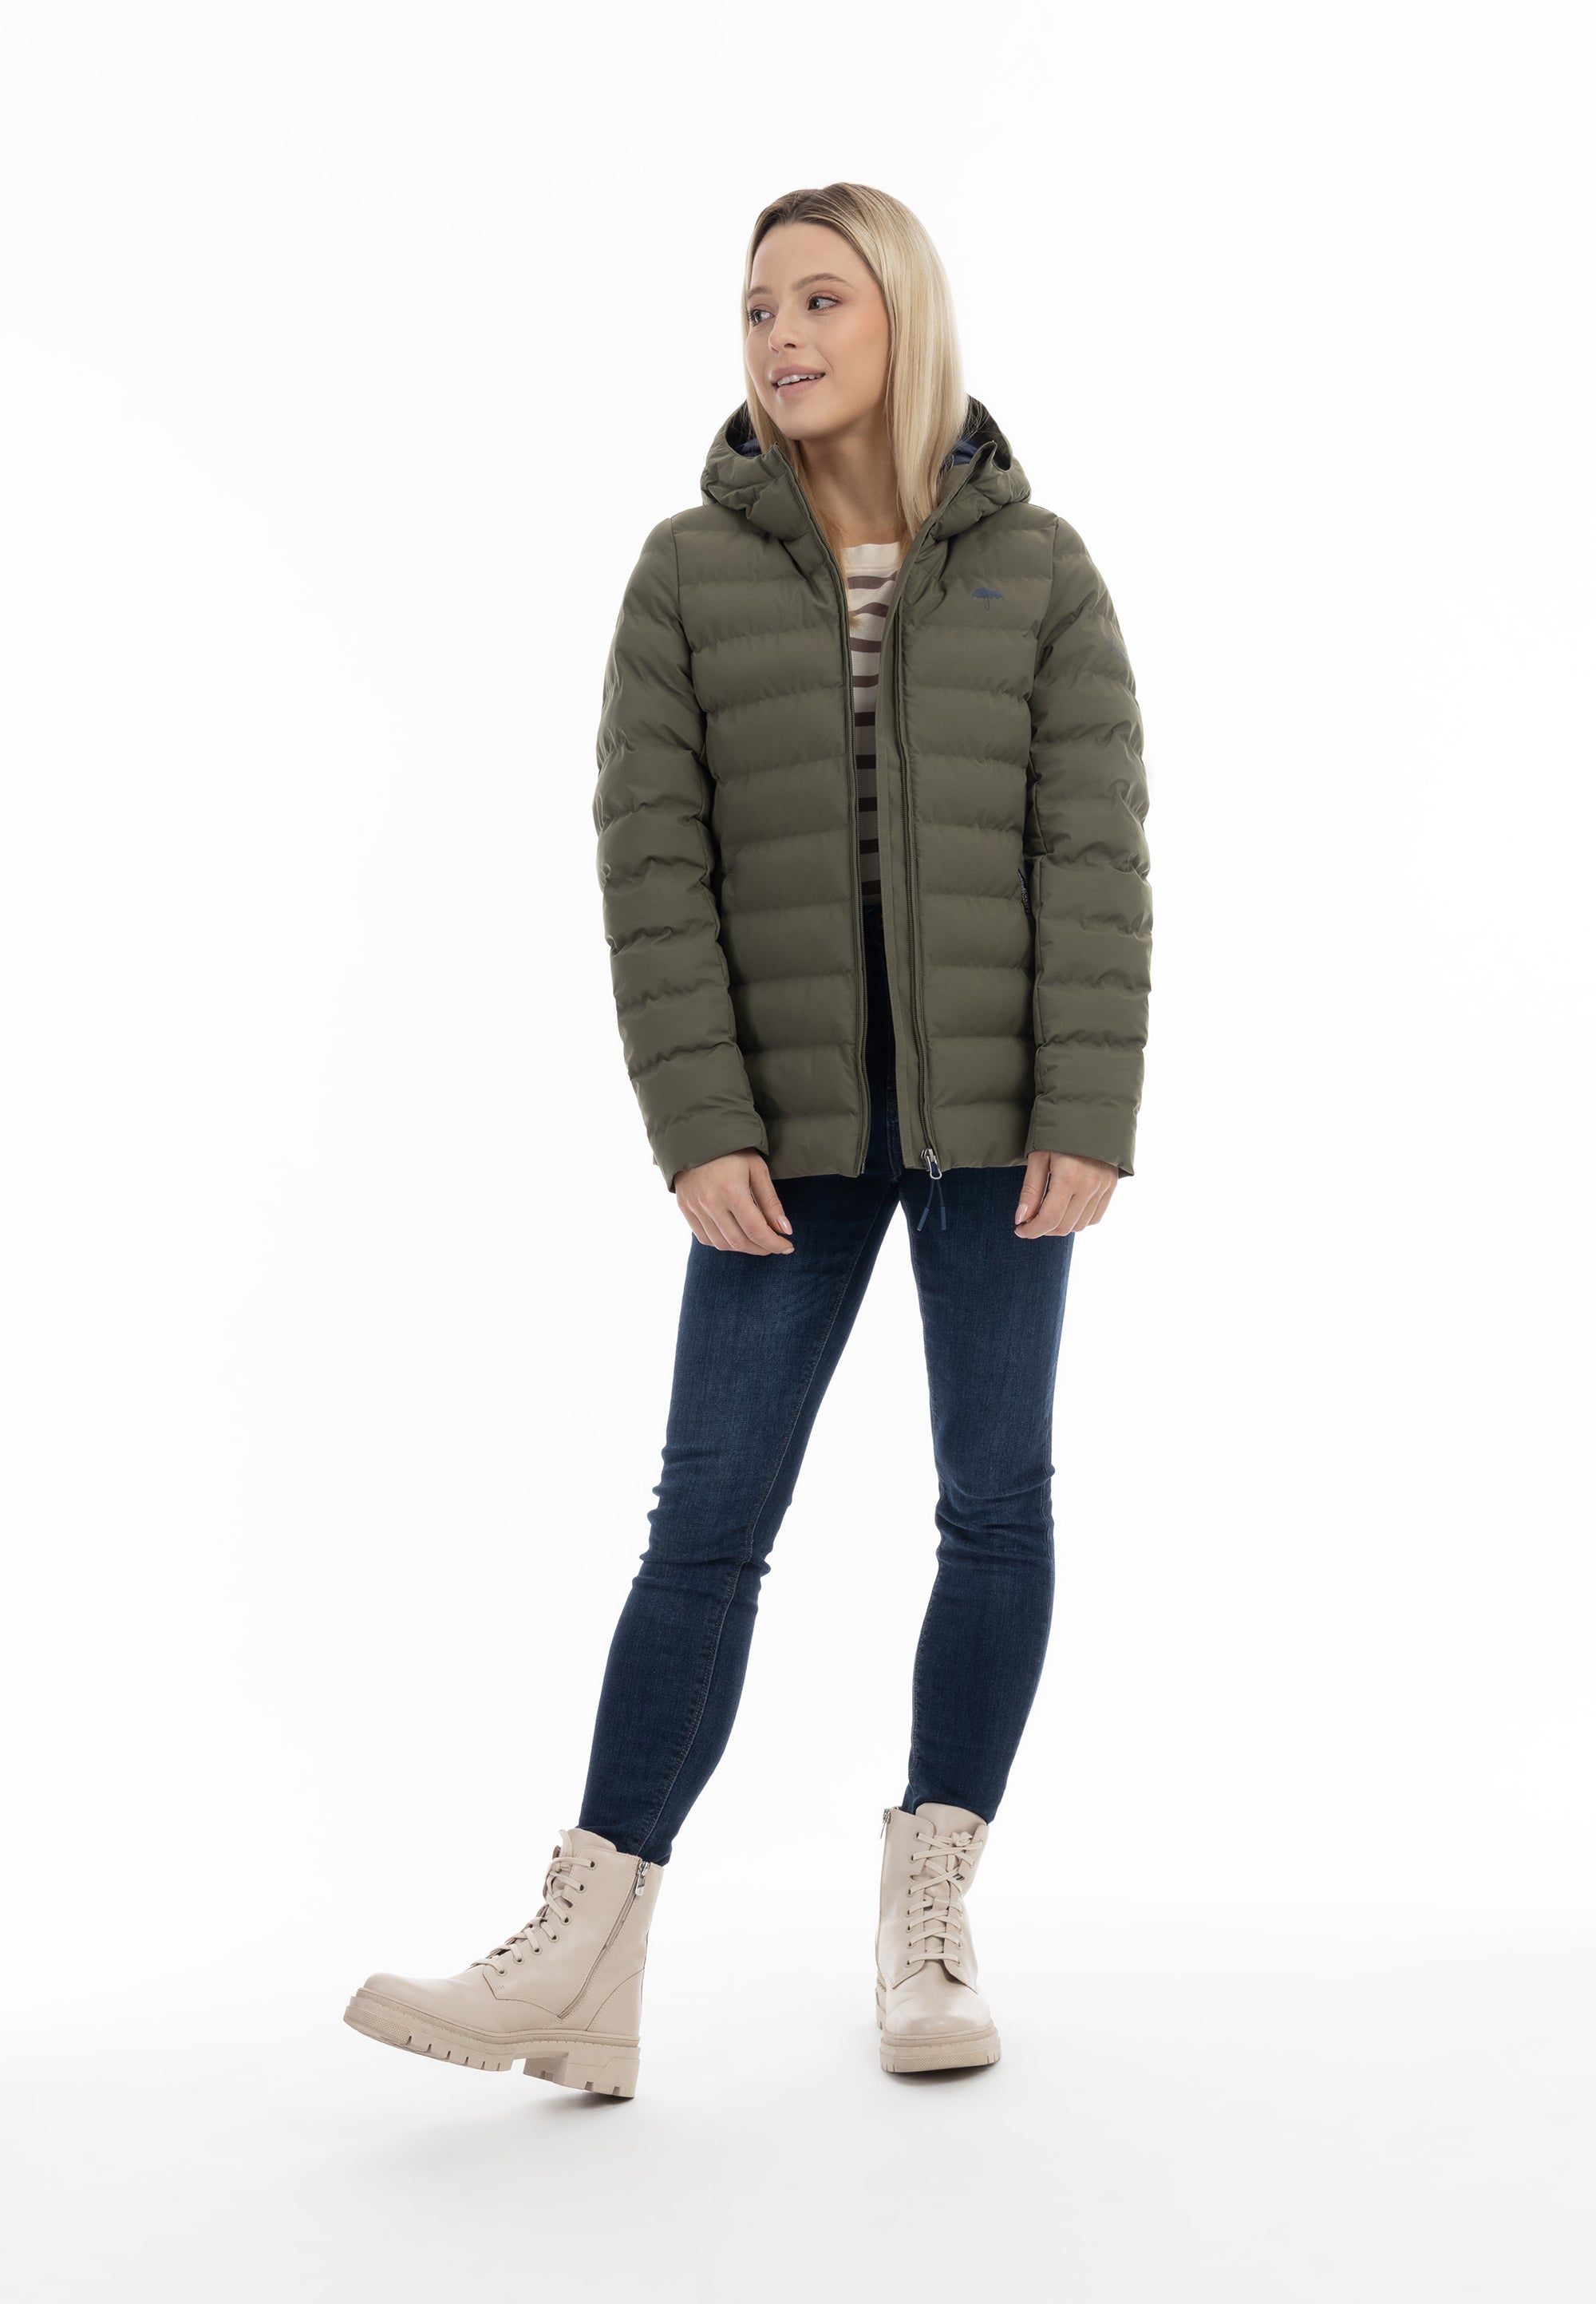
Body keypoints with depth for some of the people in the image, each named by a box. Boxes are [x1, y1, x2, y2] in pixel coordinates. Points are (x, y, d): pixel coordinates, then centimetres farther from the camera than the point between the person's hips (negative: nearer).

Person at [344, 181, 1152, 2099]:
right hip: (794, 1120, 0)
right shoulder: (689, 573, 2)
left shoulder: (1038, 570, 2)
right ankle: (581, 1973, -2)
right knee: (709, 1516, -3)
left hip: (997, 1104, 1)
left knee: (996, 1504, 3)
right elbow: (653, 863, -4)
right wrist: (700, 1132, -13)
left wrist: (1088, 1120, -12)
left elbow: (1093, 853, -4)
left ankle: (925, 1925, 17)